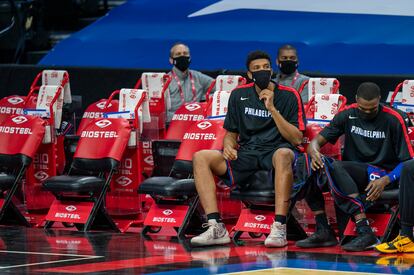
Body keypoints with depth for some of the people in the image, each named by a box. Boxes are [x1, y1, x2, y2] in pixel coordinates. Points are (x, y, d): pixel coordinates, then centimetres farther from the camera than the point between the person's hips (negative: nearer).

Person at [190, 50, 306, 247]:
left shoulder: (289, 96, 1)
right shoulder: (239, 95, 12)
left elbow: (297, 139, -5)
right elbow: (231, 133, 18)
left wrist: (272, 109, -13)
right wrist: (228, 147, -6)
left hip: (275, 151, -4)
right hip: (246, 153, 4)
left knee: (284, 154, -41)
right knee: (200, 158, -18)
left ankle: (279, 227, -46)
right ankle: (216, 228, -29)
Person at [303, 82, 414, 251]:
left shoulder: (393, 120, -6)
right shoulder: (347, 115, 5)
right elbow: (317, 141, 3)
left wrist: (385, 180, -24)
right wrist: (314, 153, -23)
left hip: (383, 173, -5)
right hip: (352, 173, 5)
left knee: (335, 167, -32)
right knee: (314, 168, -20)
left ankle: (364, 230, -41)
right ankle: (322, 230, -23)